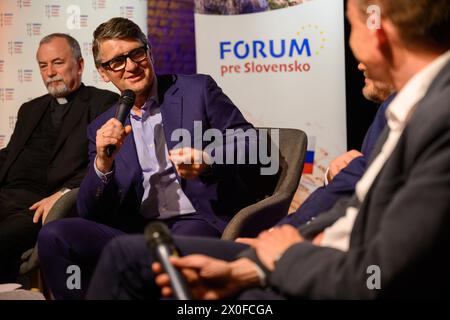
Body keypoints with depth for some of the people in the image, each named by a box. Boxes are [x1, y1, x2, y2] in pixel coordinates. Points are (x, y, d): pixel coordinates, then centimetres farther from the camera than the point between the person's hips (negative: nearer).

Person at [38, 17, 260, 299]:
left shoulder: (198, 90, 8)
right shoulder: (103, 129, 16)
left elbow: (251, 146, 3)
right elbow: (91, 214, 10)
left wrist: (208, 162, -17)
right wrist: (103, 162, -9)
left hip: (201, 221, -3)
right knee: (53, 237, -20)